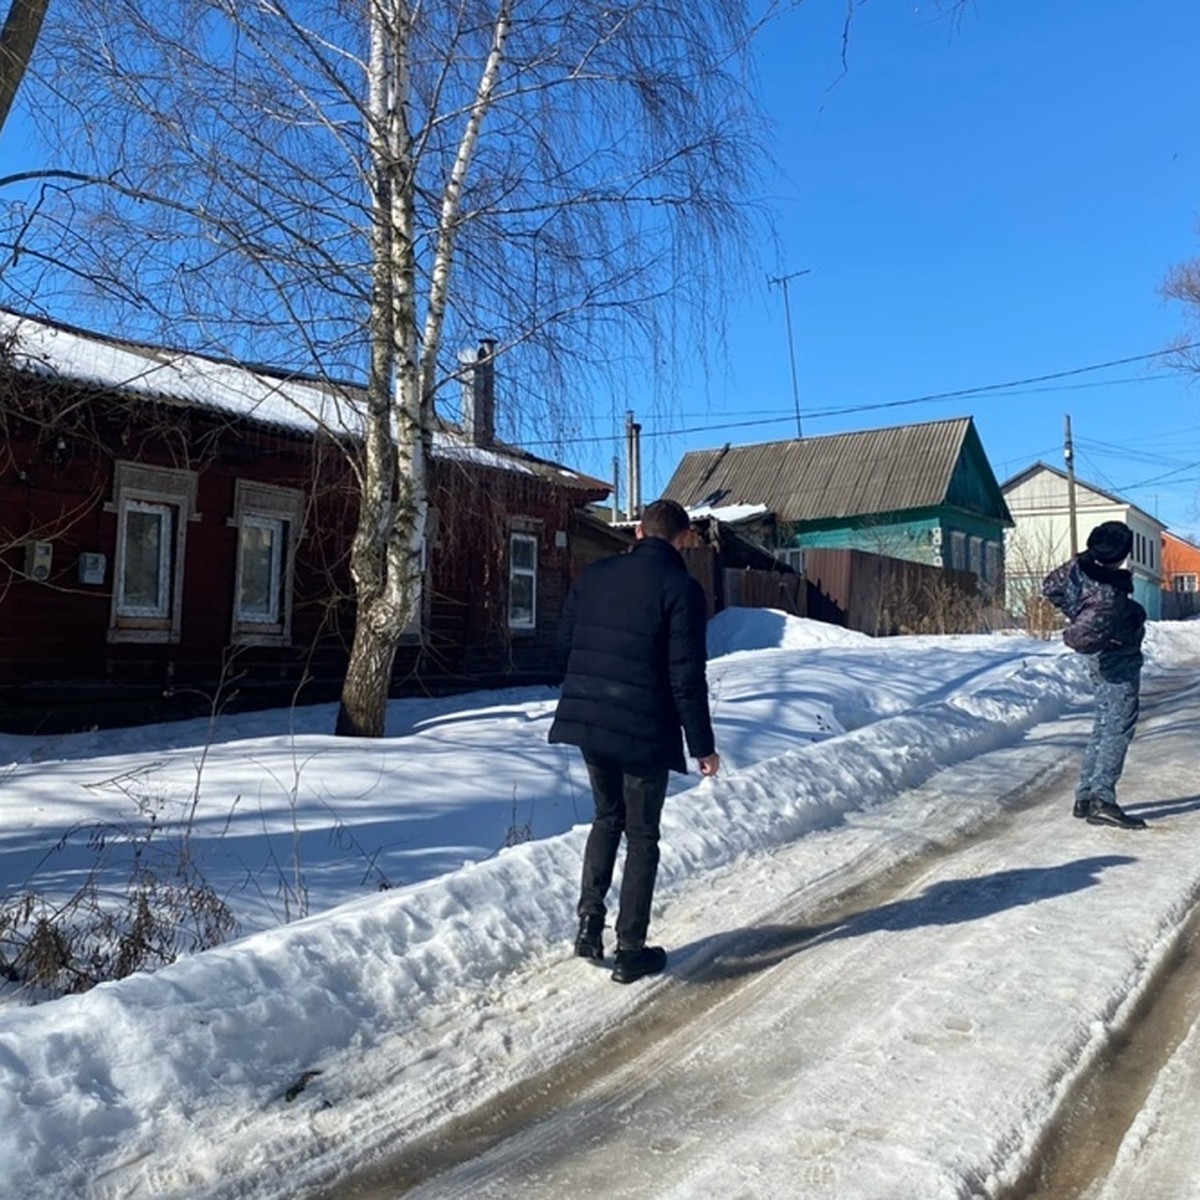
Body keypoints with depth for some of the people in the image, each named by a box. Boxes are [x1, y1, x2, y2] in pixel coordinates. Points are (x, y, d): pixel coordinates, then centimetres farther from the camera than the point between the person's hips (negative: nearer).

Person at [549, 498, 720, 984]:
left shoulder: (593, 576, 6)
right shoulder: (682, 589, -10)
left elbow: (563, 648, 9)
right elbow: (687, 678, -13)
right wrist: (702, 745, -5)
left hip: (587, 722, 5)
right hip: (644, 731, -4)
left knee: (608, 816, 23)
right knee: (641, 835, 9)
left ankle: (590, 920, 15)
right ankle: (631, 949, 15)